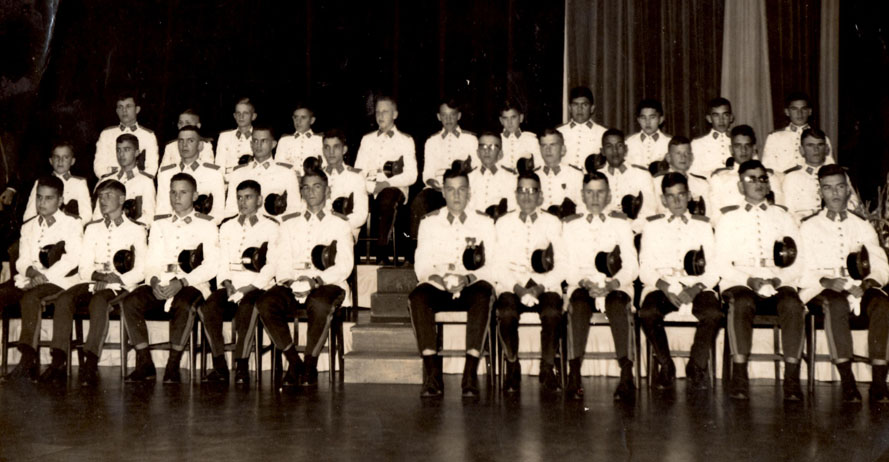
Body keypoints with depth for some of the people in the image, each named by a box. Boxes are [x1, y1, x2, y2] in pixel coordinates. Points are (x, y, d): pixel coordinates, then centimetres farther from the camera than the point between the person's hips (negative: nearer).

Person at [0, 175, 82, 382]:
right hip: (27, 279, 6)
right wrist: (31, 271, -9)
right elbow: (22, 261, 15)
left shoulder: (71, 224, 7)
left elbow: (72, 258, -6)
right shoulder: (28, 227, 23)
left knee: (30, 297, -35)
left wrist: (45, 276, -17)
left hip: (58, 281, -5)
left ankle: (28, 360, -37)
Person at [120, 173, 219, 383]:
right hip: (160, 284, 4)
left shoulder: (206, 224, 8)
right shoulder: (160, 224, 21)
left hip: (192, 285, -4)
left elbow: (211, 265, -3)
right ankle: (145, 364, -19)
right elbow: (151, 261, 14)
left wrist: (181, 282, -16)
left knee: (183, 305, -38)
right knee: (129, 302, -24)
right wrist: (154, 281, -10)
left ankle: (173, 366, -26)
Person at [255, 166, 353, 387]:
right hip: (292, 287, 3)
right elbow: (281, 261, 11)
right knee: (265, 303, -28)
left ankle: (310, 365, -21)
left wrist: (317, 279, -17)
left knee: (320, 305, -38)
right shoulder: (290, 222, 21)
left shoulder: (339, 223, 12)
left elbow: (344, 266, 0)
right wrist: (289, 279, -12)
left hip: (328, 286, -3)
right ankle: (294, 361, -16)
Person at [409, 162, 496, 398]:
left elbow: (494, 266, 1)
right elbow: (421, 266, 5)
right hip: (438, 289, 1)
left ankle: (471, 373, -37)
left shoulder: (484, 222, 10)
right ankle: (432, 374, -33)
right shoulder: (429, 222, 13)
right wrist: (439, 278, -18)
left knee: (483, 293, -36)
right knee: (417, 296, -33)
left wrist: (468, 278, -18)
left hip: (470, 289, -1)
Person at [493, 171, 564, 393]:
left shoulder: (552, 223, 8)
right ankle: (512, 367, -11)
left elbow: (562, 266, 2)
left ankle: (547, 368, -12)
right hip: (511, 284, 0)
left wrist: (540, 287, -15)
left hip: (545, 285, 0)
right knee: (507, 312, -33)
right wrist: (518, 288, -15)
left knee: (552, 312, -32)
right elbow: (499, 265, 2)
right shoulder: (503, 223, 9)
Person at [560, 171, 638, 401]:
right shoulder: (570, 224, 15)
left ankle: (627, 377, -39)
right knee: (578, 307, -35)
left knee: (618, 307, -35)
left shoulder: (620, 222, 14)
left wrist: (613, 283, -14)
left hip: (615, 286, 0)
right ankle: (574, 376, -37)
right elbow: (566, 267, 7)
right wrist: (584, 283, -14)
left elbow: (631, 266, 6)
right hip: (582, 286, 0)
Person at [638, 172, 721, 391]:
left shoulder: (702, 224, 17)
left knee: (713, 313, -31)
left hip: (695, 285, 1)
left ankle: (697, 366, -7)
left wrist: (696, 288, -12)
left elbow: (713, 269, 8)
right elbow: (645, 268, 6)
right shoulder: (652, 225, 15)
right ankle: (666, 365, -9)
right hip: (660, 285, 0)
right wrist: (665, 286, -13)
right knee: (647, 313, -33)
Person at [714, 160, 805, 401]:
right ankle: (739, 376, -36)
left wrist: (780, 278, -8)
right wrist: (748, 280, -10)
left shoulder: (782, 216, 23)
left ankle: (792, 377, -34)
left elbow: (797, 261, 13)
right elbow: (721, 263, 8)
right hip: (740, 283, -1)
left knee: (792, 304, -33)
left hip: (779, 284, 1)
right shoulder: (729, 218, 19)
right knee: (741, 304, -36)